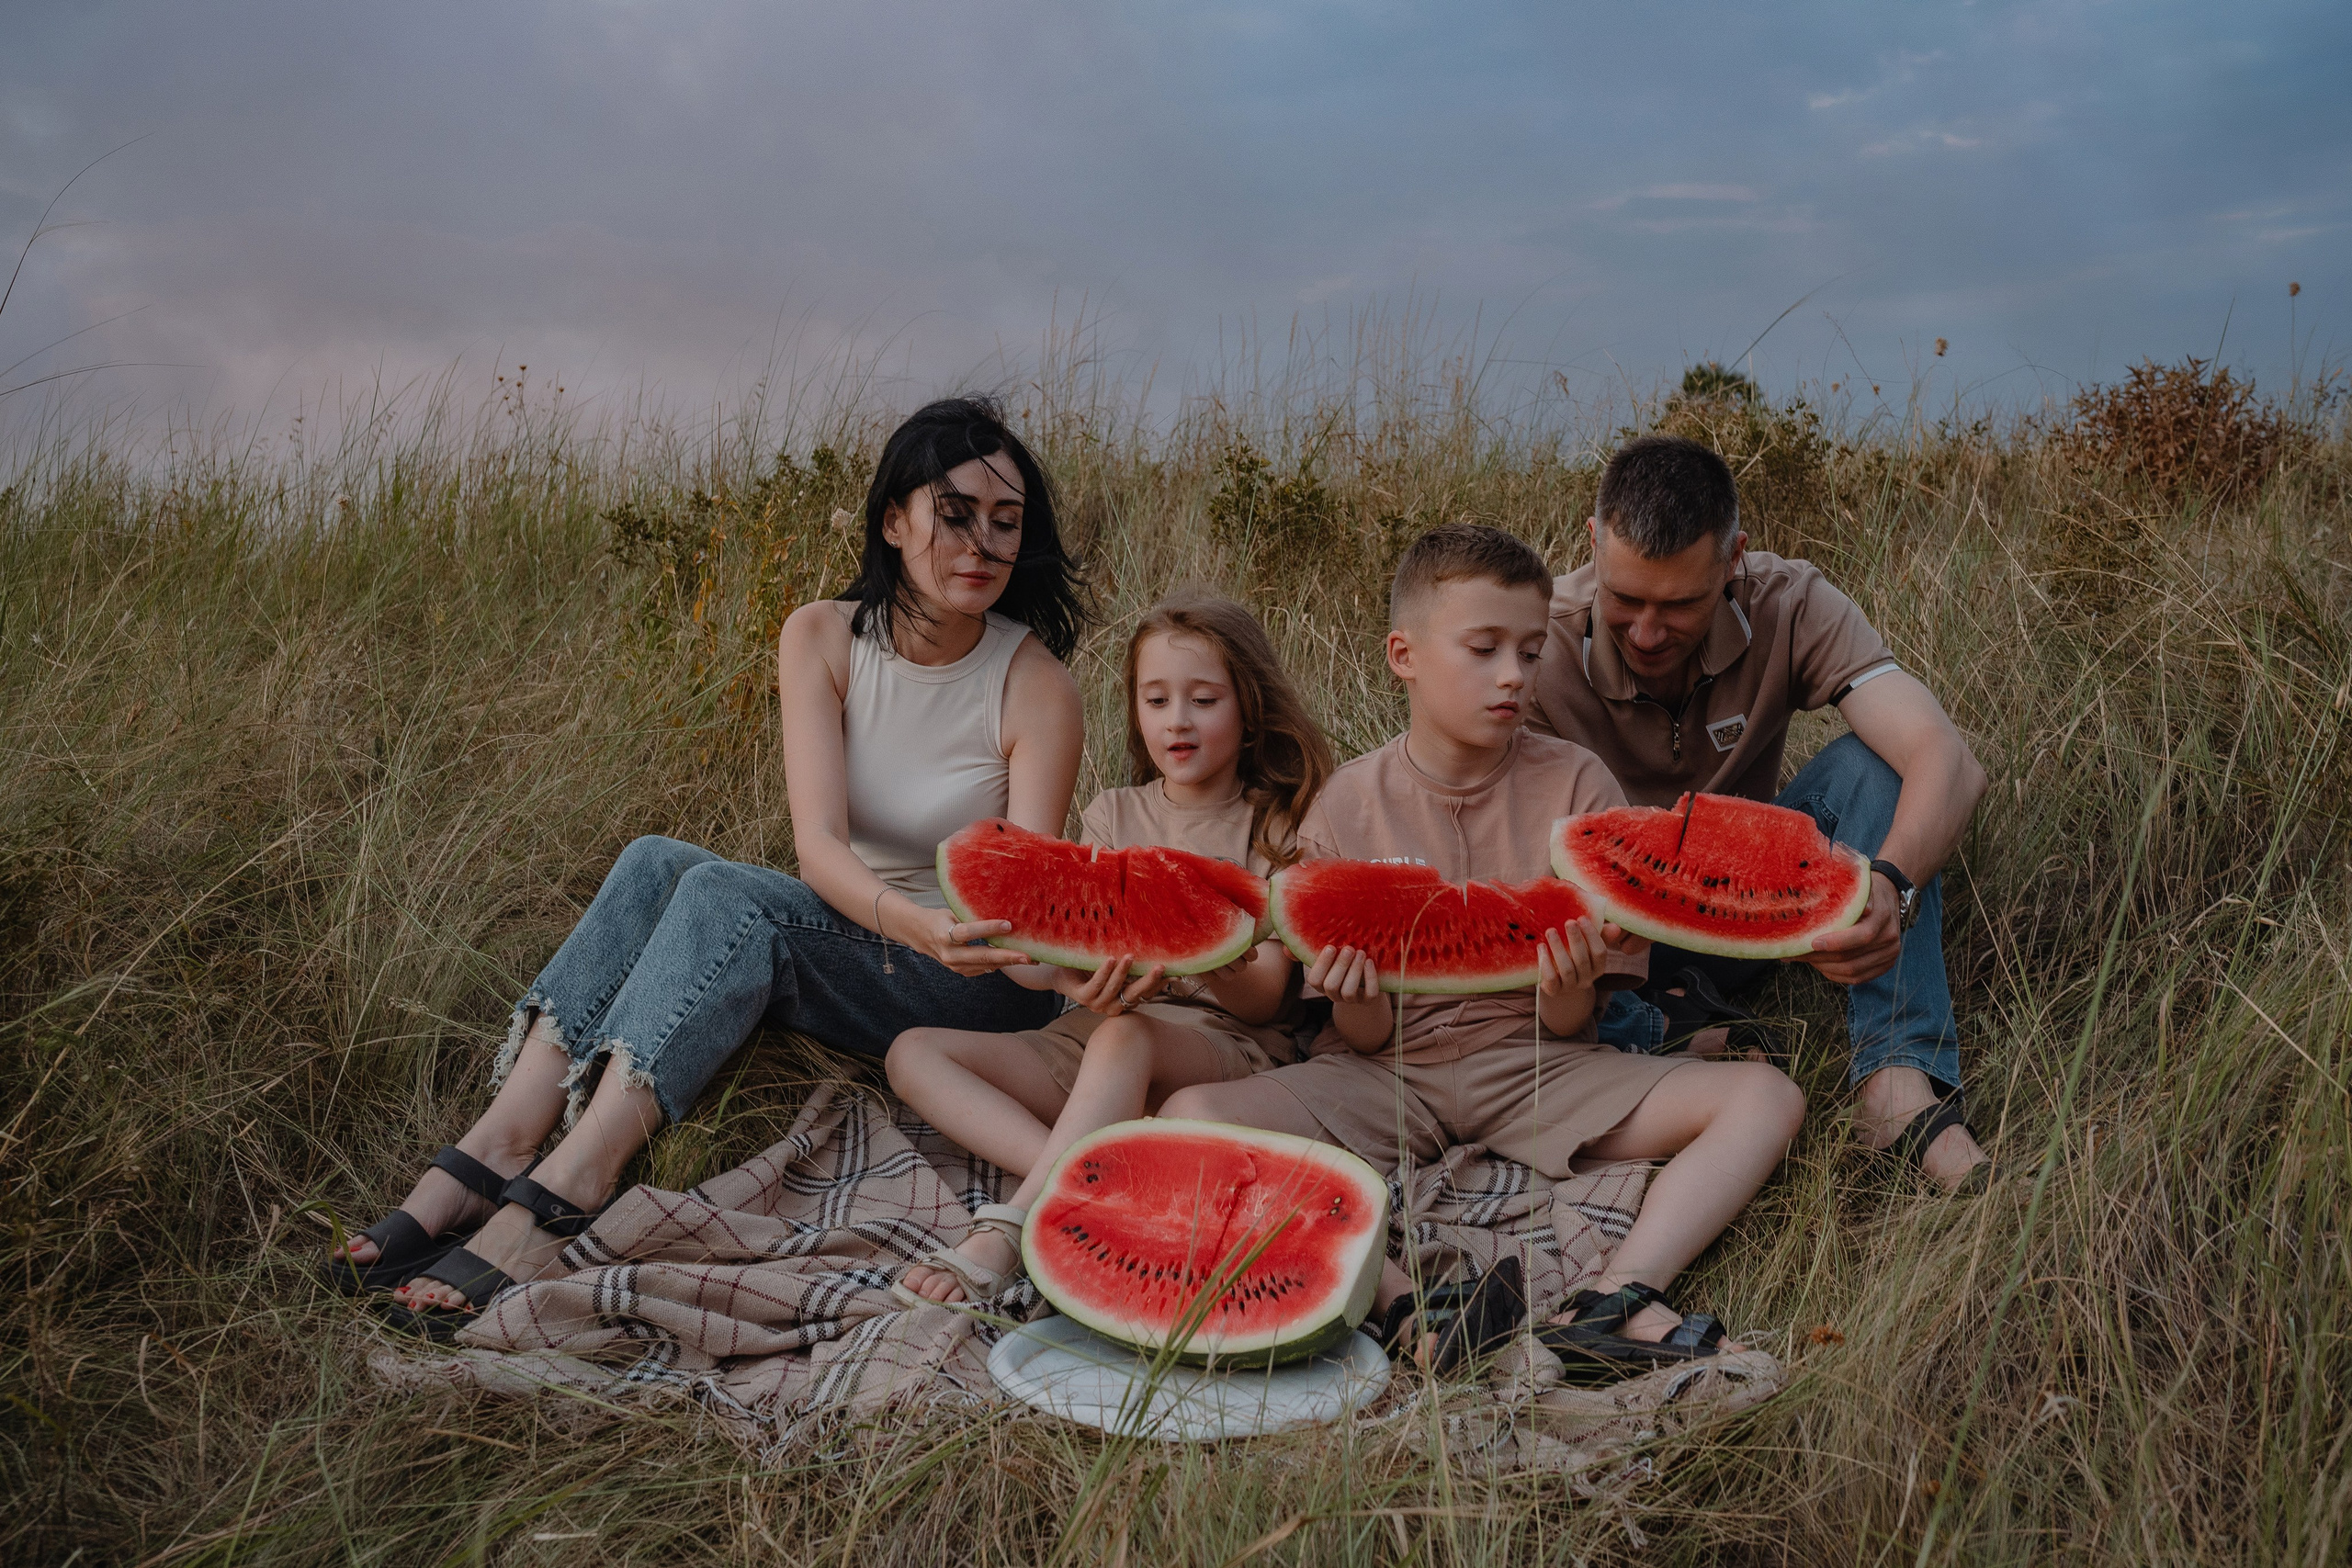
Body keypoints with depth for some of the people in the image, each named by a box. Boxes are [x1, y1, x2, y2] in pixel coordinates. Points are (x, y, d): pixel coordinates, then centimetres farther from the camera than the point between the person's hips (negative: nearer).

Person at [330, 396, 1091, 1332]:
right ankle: (495, 1149, -30)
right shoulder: (821, 639, -5)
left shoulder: (1034, 683, -13)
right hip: (840, 932, 4)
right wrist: (911, 920, -39)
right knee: (658, 865, -22)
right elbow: (818, 842, -19)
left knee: (730, 894, -30)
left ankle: (560, 1194, -42)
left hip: (970, 991, -4)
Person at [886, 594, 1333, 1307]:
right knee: (914, 1053, -14)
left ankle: (1004, 1236, -44)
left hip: (1227, 1044, -5)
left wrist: (1214, 967, -29)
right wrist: (1073, 975, -25)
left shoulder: (1273, 826, 3)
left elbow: (1265, 997, -5)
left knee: (1124, 1038, -39)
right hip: (1093, 1038, 5)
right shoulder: (1114, 813, 13)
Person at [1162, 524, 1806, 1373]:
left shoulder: (1575, 784, -2)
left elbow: (1569, 1024, -1)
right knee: (1190, 1116, -26)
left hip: (1533, 1062, 1)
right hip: (1389, 1072, -1)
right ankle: (1405, 1305, -34)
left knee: (1766, 1096, -19)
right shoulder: (1350, 804, -2)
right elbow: (1366, 1035, 0)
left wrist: (1568, 986, -25)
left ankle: (1616, 1299, -34)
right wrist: (1357, 995, -25)